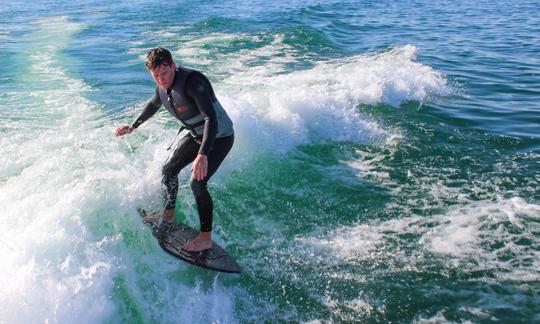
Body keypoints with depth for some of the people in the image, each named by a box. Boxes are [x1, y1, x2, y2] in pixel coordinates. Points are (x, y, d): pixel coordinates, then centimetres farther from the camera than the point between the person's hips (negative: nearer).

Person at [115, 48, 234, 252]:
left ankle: (206, 238, -5)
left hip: (220, 137, -8)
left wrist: (203, 155, -51)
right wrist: (133, 126, 27)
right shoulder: (162, 85, -5)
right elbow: (153, 105, 19)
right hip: (196, 135, 9)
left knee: (197, 182, -18)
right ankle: (168, 215, 36)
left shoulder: (192, 82, -32)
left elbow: (211, 118, -41)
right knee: (169, 169, 14)